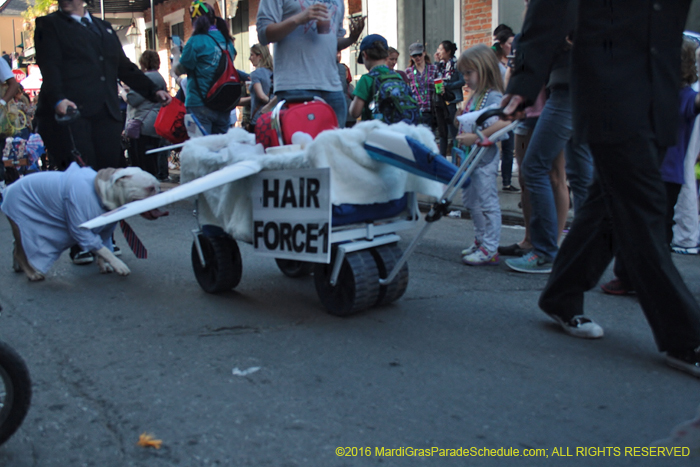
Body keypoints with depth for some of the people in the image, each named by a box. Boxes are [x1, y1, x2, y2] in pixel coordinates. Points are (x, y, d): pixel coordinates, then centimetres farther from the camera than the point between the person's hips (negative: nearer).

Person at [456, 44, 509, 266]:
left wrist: (475, 137, -31)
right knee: (471, 201, 17)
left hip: (484, 158, -10)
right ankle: (481, 241, 30)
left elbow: (502, 123, -30)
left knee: (487, 202, -5)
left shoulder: (493, 97, -14)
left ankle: (490, 250, 2)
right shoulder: (474, 97, 14)